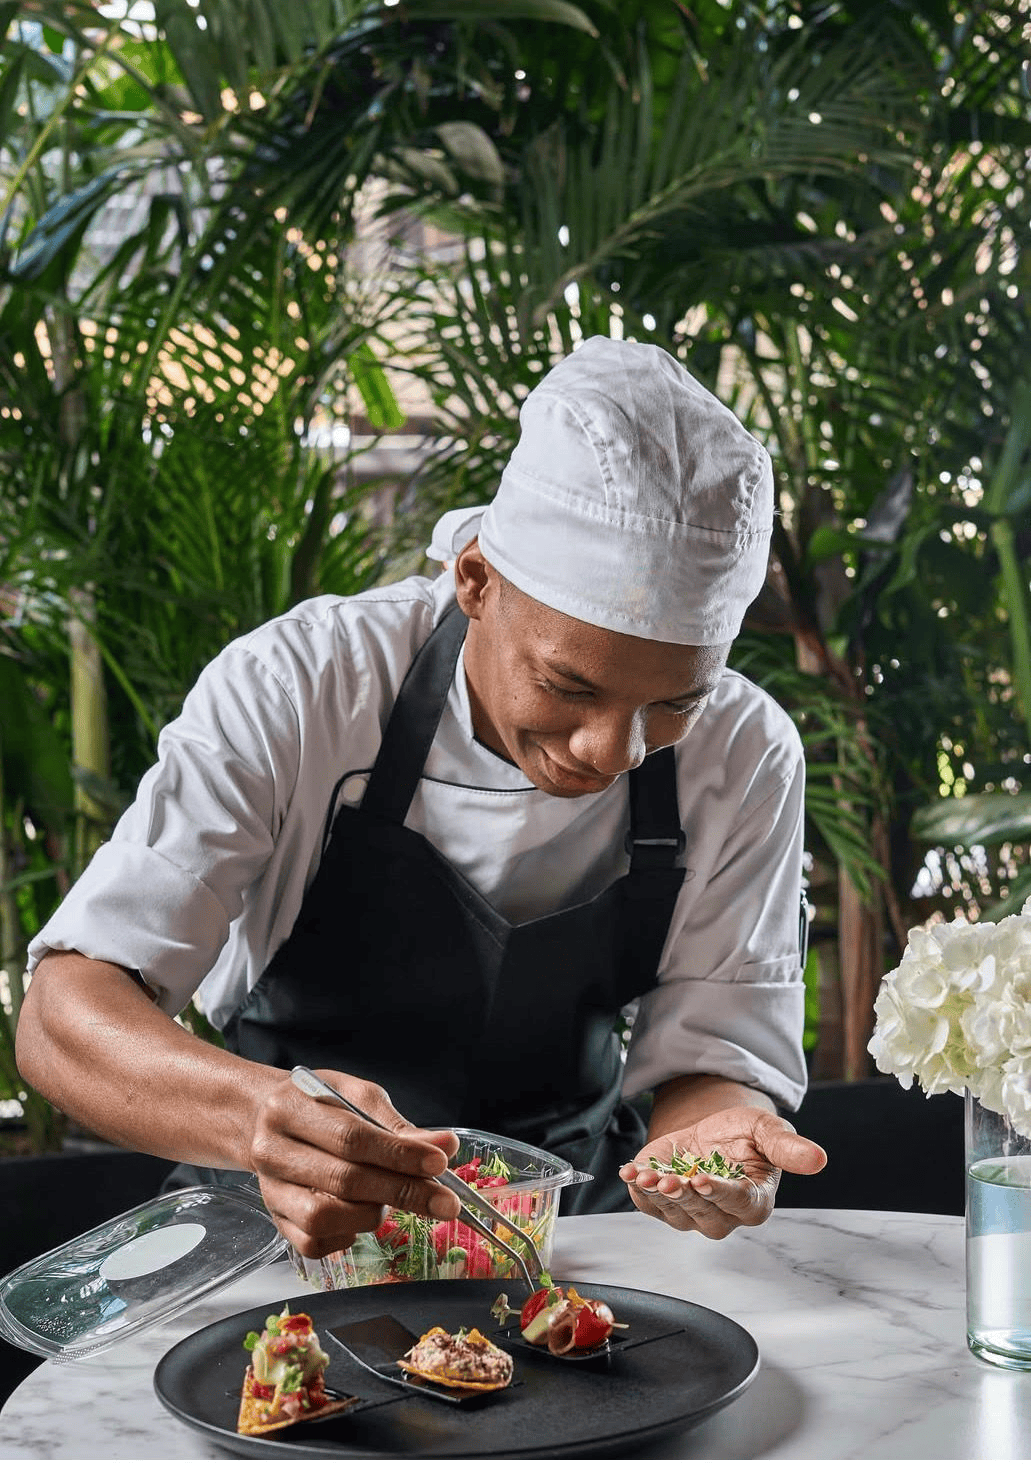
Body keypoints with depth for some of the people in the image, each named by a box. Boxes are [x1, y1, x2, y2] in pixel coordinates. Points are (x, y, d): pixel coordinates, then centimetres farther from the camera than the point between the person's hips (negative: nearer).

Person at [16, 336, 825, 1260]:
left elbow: (716, 1056, -8)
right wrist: (260, 1114, -44)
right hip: (284, 1236, -1)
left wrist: (714, 1135, -33)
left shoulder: (745, 758, -11)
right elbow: (64, 1018, -23)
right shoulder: (295, 692, -19)